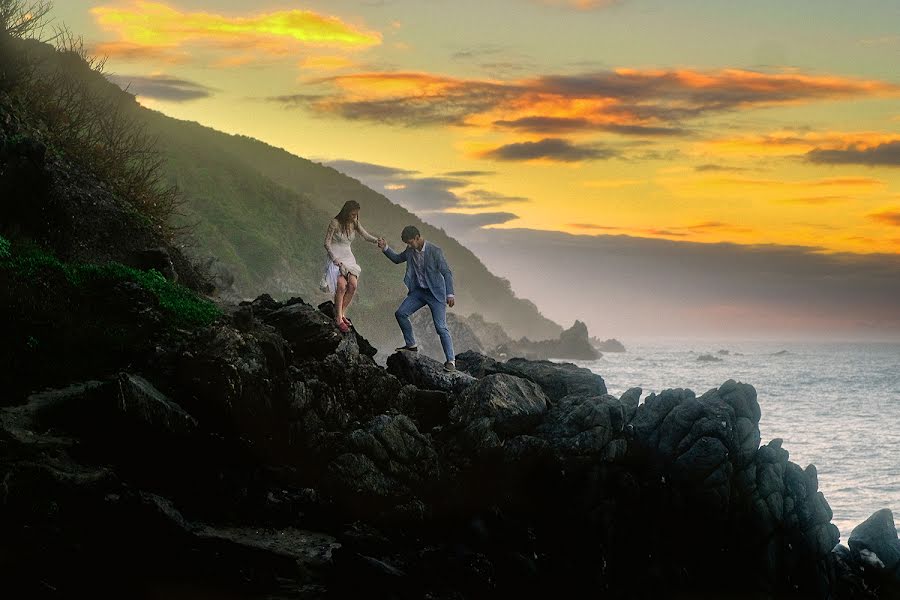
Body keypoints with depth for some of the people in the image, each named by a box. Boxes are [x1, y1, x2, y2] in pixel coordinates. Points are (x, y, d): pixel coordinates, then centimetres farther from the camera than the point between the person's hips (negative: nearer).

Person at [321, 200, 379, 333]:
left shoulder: (354, 224, 5)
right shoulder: (335, 223, -12)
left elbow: (366, 236, 2)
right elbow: (327, 243, -9)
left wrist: (377, 241, -18)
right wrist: (334, 259, -16)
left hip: (348, 257, 6)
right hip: (336, 258, -6)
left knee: (353, 285, -15)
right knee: (342, 286, -23)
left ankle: (342, 313, -1)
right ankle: (338, 319, -17)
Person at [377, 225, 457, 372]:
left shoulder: (434, 251, -19)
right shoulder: (410, 250, 0)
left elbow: (447, 272, -16)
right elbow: (397, 259, 18)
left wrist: (450, 294, -22)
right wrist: (385, 248, 1)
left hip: (435, 293, -7)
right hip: (418, 291, 7)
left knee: (441, 327, -12)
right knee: (400, 313, -2)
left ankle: (451, 361, -9)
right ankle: (411, 344, 14)